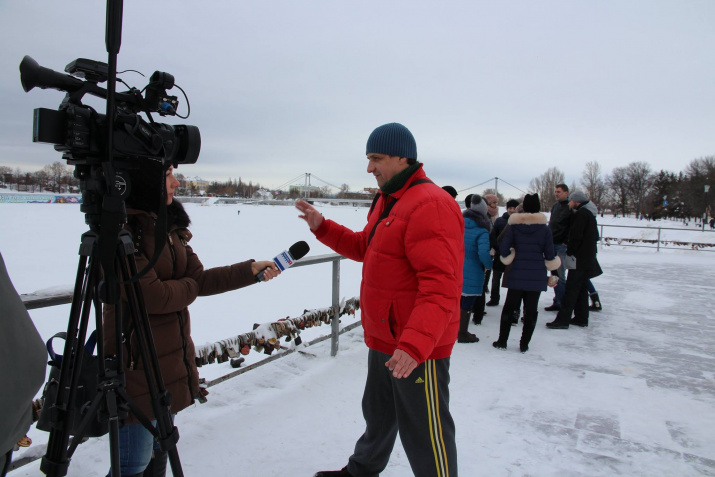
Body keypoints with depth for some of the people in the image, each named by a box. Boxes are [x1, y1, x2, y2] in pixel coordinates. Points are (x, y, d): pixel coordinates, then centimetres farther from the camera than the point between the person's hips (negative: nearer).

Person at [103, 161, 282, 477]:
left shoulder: (167, 225, 8)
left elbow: (199, 277, 5)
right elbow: (151, 295, -23)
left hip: (173, 355, 8)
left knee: (160, 450, 21)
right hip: (137, 364, -8)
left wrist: (251, 270, -3)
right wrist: (188, 287, -4)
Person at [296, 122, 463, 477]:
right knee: (378, 415, 29)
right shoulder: (386, 201, 12)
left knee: (424, 433, 6)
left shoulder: (430, 205, -22)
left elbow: (441, 287, -29)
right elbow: (364, 247, 19)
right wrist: (321, 226, 8)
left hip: (418, 349, -10)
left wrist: (414, 345, -36)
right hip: (383, 341, 10)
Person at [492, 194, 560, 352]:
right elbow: (550, 256, -2)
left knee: (509, 307, 11)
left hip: (517, 274, 1)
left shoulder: (513, 226, -3)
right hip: (537, 275, 0)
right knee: (531, 309, 7)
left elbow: (503, 250, -7)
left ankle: (502, 341, 14)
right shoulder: (545, 229, -3)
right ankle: (524, 344, 12)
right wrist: (553, 262, 19)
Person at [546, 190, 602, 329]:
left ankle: (563, 319, -9)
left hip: (579, 258, -10)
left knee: (571, 289, -9)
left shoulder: (581, 214, -15)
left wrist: (569, 251, -10)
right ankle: (581, 318, 20)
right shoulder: (590, 214, 17)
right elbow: (594, 236, 22)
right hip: (588, 257, 10)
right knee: (582, 287, 14)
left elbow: (576, 236, -21)